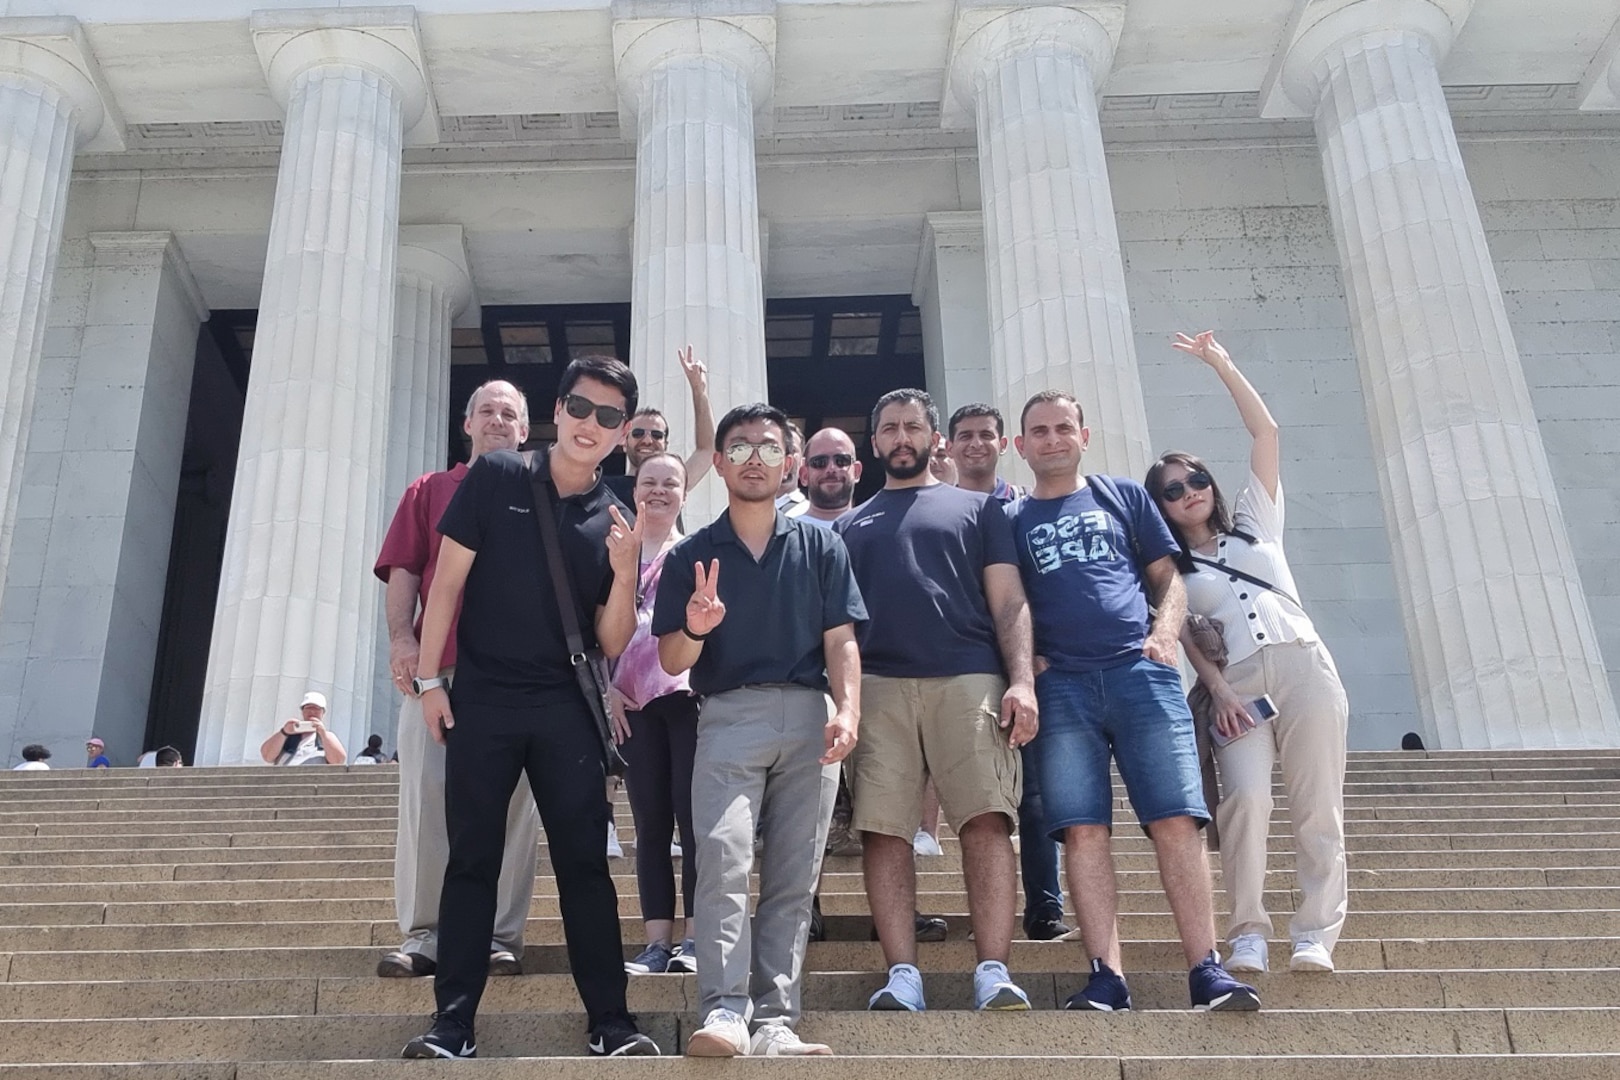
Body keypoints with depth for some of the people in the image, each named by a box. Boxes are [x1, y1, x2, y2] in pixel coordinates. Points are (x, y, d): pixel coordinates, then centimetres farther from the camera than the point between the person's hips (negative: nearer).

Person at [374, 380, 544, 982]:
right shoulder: (429, 492, 19)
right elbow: (402, 571, 10)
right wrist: (401, 638, -5)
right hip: (436, 664, 0)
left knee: (509, 798, -2)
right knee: (425, 793, -4)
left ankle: (500, 937, 3)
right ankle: (422, 934, 2)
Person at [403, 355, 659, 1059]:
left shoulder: (614, 523, 5)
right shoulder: (496, 478, 0)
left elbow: (612, 645, 3)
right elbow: (448, 579, 0)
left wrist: (623, 573, -14)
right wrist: (429, 678, -5)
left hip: (565, 709, 2)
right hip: (481, 699, -1)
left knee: (585, 862, 1)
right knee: (471, 861, 4)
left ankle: (610, 1023, 6)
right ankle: (453, 1024, 10)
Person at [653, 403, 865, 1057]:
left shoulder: (820, 546, 13)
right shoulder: (690, 555, 11)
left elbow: (841, 640, 6)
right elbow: (672, 662, 8)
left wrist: (848, 710, -11)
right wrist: (694, 630, -15)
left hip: (807, 719, 1)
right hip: (727, 717, -1)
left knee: (792, 881, 0)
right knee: (723, 863, -17)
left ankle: (774, 1023, 2)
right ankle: (724, 1013, -19)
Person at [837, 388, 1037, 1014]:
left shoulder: (976, 509, 21)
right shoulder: (851, 525, 27)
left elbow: (1009, 603, 11)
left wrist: (1022, 681, -5)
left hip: (969, 680, -2)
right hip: (878, 686, 2)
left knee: (987, 820, -14)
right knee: (883, 829, -8)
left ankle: (993, 974, -14)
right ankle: (902, 977, -6)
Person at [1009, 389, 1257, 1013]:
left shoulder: (1123, 497, 20)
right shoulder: (1012, 518, 19)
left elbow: (1168, 578, 16)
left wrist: (1164, 632, -3)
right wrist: (1024, 661, -3)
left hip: (1140, 672, 0)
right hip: (1061, 685, 0)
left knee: (1176, 820, -10)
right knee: (1082, 830, -7)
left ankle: (1206, 971, -9)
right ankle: (1106, 977, -7)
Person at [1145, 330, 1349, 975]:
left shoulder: (1253, 524, 20)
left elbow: (1265, 433, 16)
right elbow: (1186, 637, 6)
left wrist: (1219, 364, 15)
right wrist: (1218, 691, -10)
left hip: (1305, 664, 1)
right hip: (1236, 683, -1)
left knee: (1317, 807, -4)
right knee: (1246, 800, -19)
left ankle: (1316, 932, 0)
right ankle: (1248, 933, -13)